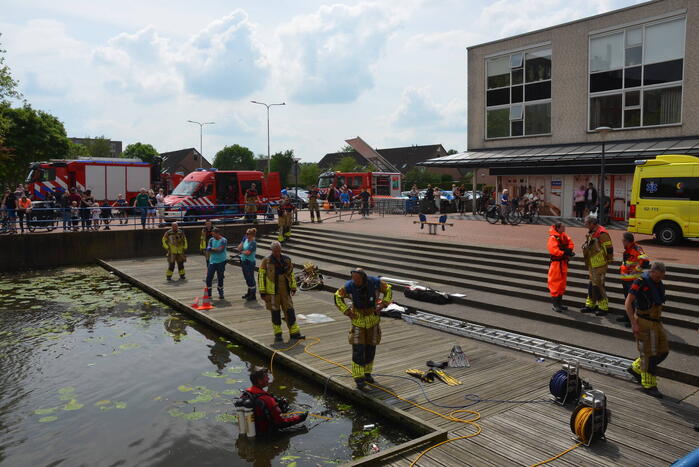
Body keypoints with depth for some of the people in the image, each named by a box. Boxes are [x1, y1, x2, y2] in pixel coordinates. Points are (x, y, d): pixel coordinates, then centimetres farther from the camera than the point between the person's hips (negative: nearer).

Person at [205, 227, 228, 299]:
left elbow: (221, 249, -19)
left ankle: (221, 294, 21)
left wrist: (212, 249, -7)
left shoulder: (223, 240, -7)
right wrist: (216, 249, -16)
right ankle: (208, 294, 11)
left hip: (221, 262, -3)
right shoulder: (211, 240, 6)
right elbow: (208, 249, -5)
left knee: (220, 279, 6)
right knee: (208, 278, 0)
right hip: (212, 262, 4)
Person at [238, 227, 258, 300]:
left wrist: (241, 251, -6)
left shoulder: (253, 243, -17)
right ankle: (249, 292, 33)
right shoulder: (245, 240, 6)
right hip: (243, 261, 8)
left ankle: (253, 294, 9)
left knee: (250, 278, -1)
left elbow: (247, 252, -24)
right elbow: (239, 248, 5)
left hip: (250, 262, -8)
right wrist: (242, 242, -11)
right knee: (247, 278, 18)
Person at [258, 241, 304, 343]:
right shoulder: (266, 261, -6)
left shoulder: (287, 260, 5)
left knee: (289, 310, 2)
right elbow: (261, 276, -5)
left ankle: (294, 333, 10)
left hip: (285, 291, 3)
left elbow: (291, 274, 14)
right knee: (275, 312, 4)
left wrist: (293, 287, 11)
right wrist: (262, 292, -9)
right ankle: (278, 334, 15)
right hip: (272, 291, -3)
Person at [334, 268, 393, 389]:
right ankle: (358, 377, 1)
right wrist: (346, 311, -15)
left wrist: (383, 304, -15)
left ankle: (367, 372, 28)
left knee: (370, 347, 10)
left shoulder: (375, 282, -20)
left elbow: (388, 290, -3)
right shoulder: (349, 286, -22)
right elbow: (338, 297, -6)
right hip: (358, 318, -2)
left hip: (373, 318, 2)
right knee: (358, 348, -8)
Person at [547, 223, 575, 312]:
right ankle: (555, 305, 5)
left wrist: (569, 250, -10)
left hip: (563, 263, 9)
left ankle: (560, 303, 28)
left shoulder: (564, 236, 7)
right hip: (556, 263, -9)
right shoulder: (553, 238, -18)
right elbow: (554, 250, -26)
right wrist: (564, 253, -25)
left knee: (562, 282, 16)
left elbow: (570, 243, 9)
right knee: (555, 283, -3)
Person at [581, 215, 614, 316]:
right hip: (592, 265, 10)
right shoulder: (591, 233, 13)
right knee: (591, 285, 15)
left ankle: (603, 307, 4)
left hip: (600, 265, -10)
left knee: (598, 285, -6)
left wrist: (608, 261, -13)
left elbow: (609, 249, -18)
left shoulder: (602, 233, -18)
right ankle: (590, 305, 25)